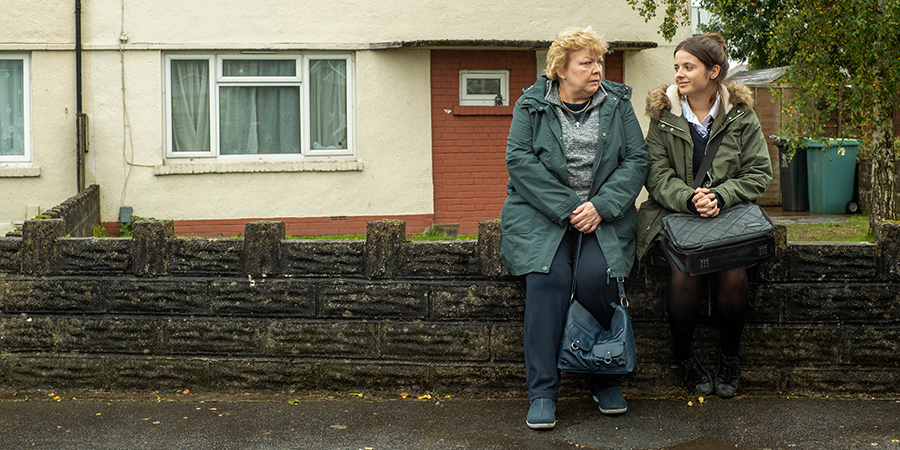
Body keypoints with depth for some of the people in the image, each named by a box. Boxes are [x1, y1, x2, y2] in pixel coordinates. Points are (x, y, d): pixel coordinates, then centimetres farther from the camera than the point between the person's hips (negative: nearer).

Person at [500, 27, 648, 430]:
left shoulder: (617, 104, 10)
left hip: (603, 214, 1)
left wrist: (601, 206, -13)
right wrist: (565, 209, -16)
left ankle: (604, 380, -5)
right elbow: (520, 160, -6)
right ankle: (542, 391, -20)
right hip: (541, 212, -1)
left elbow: (636, 159, 3)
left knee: (596, 275, -26)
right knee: (547, 276, -27)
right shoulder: (531, 105, 5)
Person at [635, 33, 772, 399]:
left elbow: (758, 174, 0)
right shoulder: (663, 115, 3)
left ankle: (729, 356, -1)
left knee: (733, 273, -27)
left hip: (728, 213, 1)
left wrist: (719, 197, -18)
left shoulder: (740, 115, 4)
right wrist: (689, 199, -24)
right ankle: (684, 356, -4)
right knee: (685, 271, -29)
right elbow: (657, 175, -4)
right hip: (674, 213, 0)